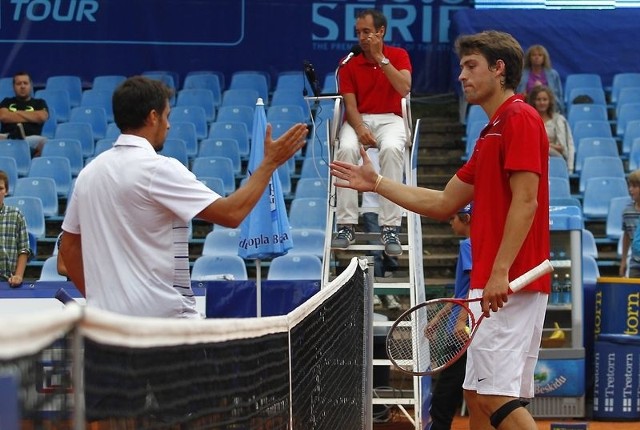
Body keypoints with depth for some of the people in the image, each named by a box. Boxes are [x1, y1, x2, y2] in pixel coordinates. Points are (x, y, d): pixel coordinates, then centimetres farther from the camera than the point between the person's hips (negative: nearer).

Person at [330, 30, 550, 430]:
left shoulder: (520, 118, -9)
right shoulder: (492, 131, 21)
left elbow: (525, 201, -18)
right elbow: (443, 203, 26)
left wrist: (500, 271, -24)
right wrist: (377, 183, 27)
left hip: (509, 285, -10)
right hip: (490, 283, 10)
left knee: (496, 396, -15)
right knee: (477, 395, 10)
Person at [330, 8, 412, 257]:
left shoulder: (398, 56, 4)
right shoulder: (349, 64, 5)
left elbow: (404, 88, -14)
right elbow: (350, 104, -3)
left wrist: (380, 58, -15)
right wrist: (360, 129, -23)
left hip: (390, 119, -1)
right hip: (359, 120, 1)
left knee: (392, 149, -37)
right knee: (346, 149, -35)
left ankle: (390, 228, -36)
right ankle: (346, 225, -32)